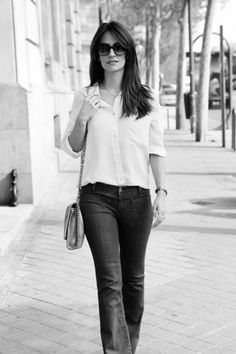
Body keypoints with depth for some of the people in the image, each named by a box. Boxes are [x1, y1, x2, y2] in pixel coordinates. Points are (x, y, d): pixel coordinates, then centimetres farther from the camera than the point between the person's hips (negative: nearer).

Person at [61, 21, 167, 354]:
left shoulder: (147, 99, 5)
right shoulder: (85, 97, 6)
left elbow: (156, 150, 5)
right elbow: (72, 148, 10)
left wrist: (162, 192, -4)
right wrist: (81, 120, -9)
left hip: (137, 197, 1)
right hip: (97, 197, -1)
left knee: (133, 278, 10)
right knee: (110, 280, -8)